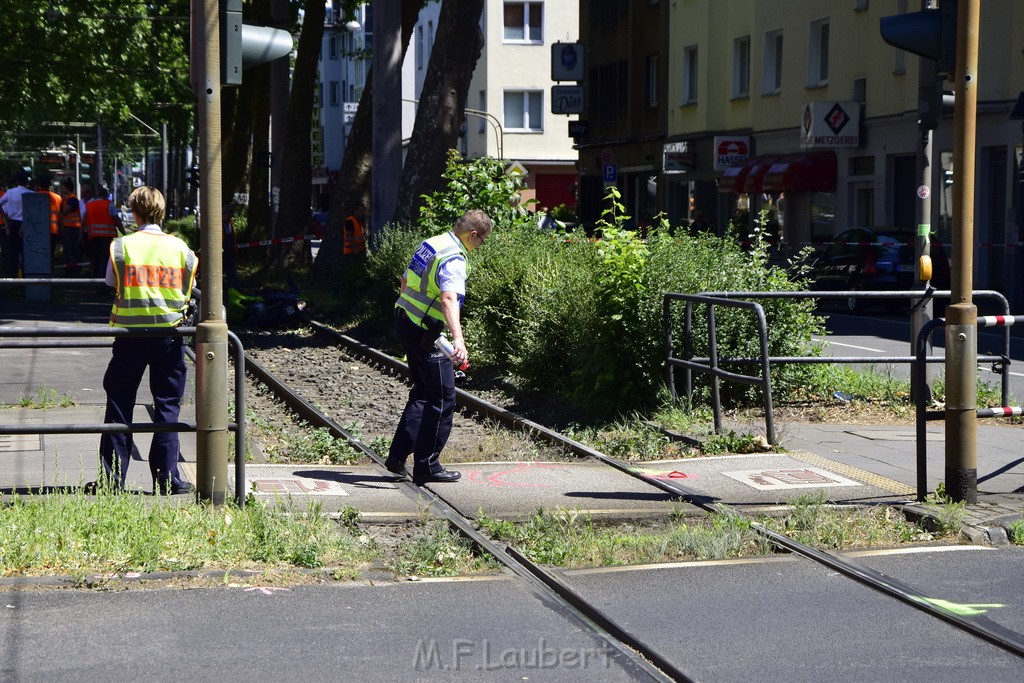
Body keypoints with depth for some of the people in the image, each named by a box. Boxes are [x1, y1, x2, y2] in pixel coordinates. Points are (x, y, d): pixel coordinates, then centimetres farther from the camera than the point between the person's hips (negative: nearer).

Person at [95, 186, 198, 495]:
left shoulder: (120, 246, -3)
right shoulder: (180, 248, 1)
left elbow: (115, 290, 2)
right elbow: (187, 294, 7)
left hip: (130, 332, 0)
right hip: (169, 332, 1)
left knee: (119, 403, 7)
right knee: (167, 406, 6)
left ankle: (112, 477, 8)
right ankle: (166, 478, 5)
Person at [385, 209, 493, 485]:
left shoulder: (431, 243, 10)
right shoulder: (454, 259, -19)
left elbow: (405, 280, 23)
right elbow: (449, 299, -35)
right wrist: (458, 340, -47)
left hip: (404, 323, 9)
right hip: (424, 334, -9)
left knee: (422, 392, 19)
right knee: (443, 398, 1)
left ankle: (397, 457, 17)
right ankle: (427, 467, 6)